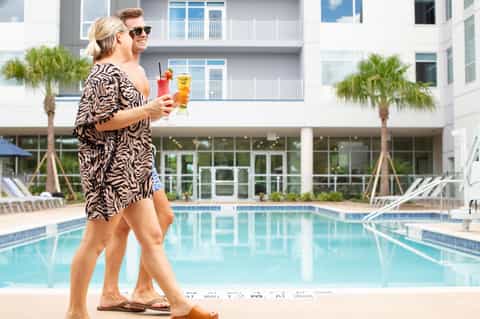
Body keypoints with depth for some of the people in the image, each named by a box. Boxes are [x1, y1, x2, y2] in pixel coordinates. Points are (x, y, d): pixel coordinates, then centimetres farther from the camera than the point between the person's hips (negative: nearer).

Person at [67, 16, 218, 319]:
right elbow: (100, 122, -19)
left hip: (130, 169, 10)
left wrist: (154, 110, 15)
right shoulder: (106, 72, -11)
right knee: (96, 241, 0)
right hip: (110, 168, -10)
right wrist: (148, 110, -15)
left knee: (153, 237, 7)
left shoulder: (115, 72, 19)